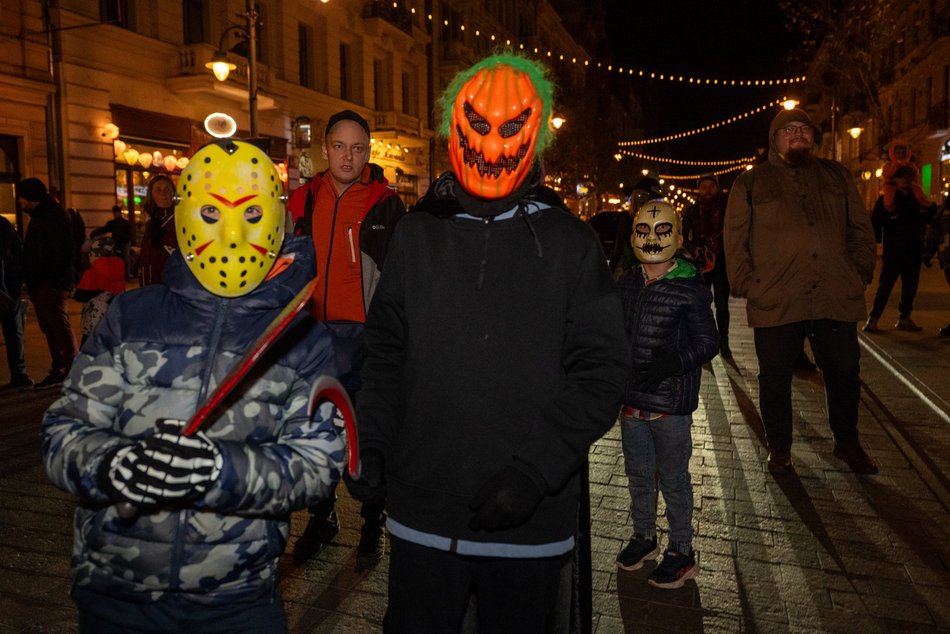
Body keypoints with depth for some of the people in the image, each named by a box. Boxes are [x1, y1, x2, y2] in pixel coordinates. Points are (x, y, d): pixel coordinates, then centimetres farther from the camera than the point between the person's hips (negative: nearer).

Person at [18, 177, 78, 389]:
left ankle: (71, 370, -3)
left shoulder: (54, 217, -10)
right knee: (50, 328, 10)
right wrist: (30, 281, 13)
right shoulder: (38, 218, 20)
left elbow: (62, 253, -18)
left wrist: (53, 280, -21)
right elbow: (32, 253, 22)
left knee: (59, 326, -7)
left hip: (52, 284, -10)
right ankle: (58, 371, 16)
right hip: (38, 284, 10)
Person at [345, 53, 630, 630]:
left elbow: (600, 370, -7)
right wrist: (371, 442, -4)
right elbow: (386, 355, 8)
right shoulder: (416, 236, 4)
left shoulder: (569, 243, -4)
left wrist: (534, 470, -16)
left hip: (531, 520, -1)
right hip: (422, 511, 2)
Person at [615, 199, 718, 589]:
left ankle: (682, 551, 26)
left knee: (673, 479, 8)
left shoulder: (689, 289, -11)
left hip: (671, 403, -5)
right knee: (638, 473, 19)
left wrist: (671, 363, -25)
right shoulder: (626, 284, 4)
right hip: (632, 399, 5)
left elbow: (708, 342, -10)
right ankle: (643, 536, 38)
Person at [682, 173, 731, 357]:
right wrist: (693, 250, -8)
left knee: (722, 305, 3)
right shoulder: (692, 211, 7)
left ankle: (723, 343, 11)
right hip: (701, 264, 1)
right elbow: (684, 237, 9)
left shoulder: (726, 208, 4)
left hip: (722, 263, -1)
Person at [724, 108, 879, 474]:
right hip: (775, 302, -2)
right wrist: (746, 284, -5)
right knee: (775, 375, 6)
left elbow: (861, 229, 17)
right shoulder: (751, 183, 8)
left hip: (837, 297, 3)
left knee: (844, 371, 11)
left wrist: (861, 273, 6)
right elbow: (735, 239, 3)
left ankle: (847, 442, 31)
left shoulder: (837, 176, 16)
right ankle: (779, 447, 23)